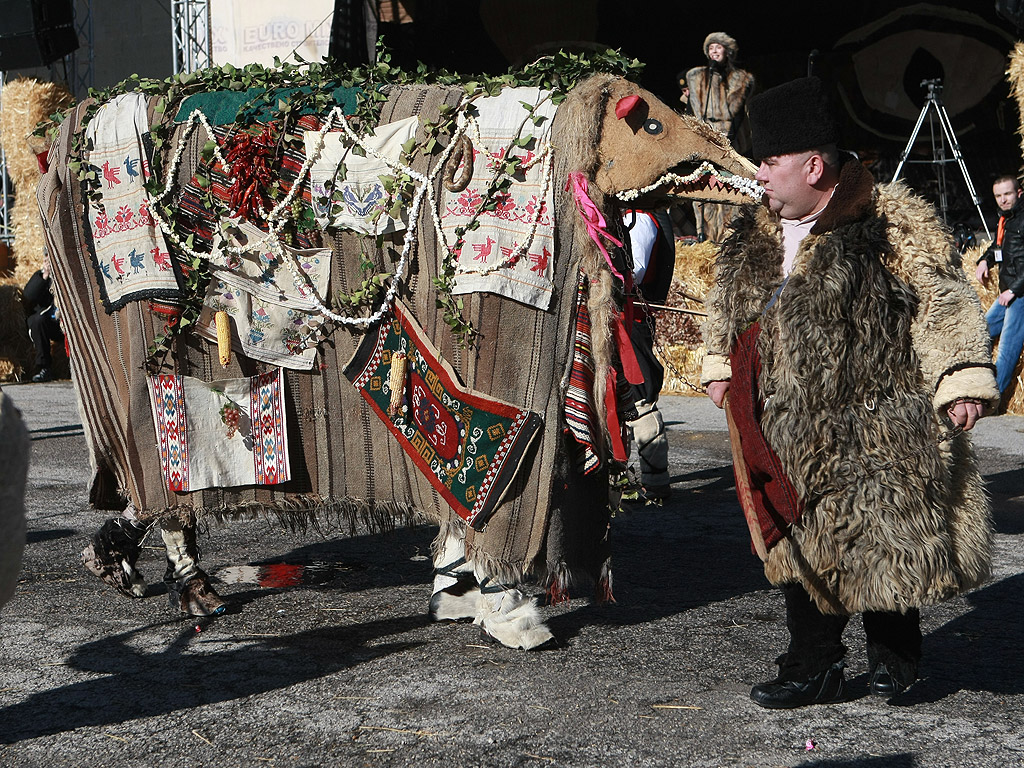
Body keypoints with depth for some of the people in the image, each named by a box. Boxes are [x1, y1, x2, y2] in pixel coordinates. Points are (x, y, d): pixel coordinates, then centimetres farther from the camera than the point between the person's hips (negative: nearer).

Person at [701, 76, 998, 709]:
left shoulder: (888, 223, -10)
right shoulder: (754, 235, 11)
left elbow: (942, 299, -11)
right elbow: (728, 304, 27)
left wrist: (960, 378, -16)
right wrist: (719, 365, 22)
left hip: (875, 424, -6)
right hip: (788, 430, 6)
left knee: (884, 541, 2)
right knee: (800, 545, 8)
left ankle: (895, 658, 24)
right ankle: (815, 669, 19)